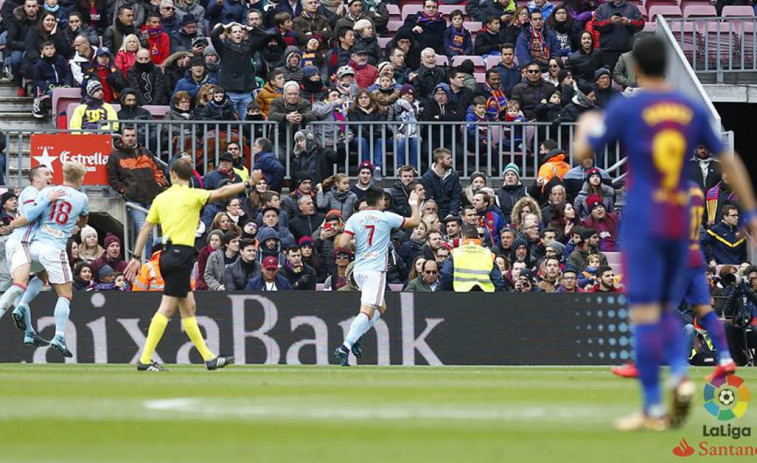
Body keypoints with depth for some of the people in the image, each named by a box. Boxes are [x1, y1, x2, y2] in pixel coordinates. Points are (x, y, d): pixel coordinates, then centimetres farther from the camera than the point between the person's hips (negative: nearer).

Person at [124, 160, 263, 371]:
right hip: (182, 254, -7)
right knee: (167, 309, -7)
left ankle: (209, 357, 16)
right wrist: (248, 184, -13)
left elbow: (145, 228, 10)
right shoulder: (192, 195, -6)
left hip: (168, 256, 7)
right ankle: (145, 360, -11)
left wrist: (136, 257, 12)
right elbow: (220, 193, -18)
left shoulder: (161, 198, 11)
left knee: (188, 307, 11)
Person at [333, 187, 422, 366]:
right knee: (367, 311, -12)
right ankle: (345, 347, -28)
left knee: (381, 307, 22)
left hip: (358, 269, 6)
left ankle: (355, 338, 6)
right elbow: (415, 221, 11)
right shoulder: (387, 217, -2)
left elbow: (342, 244, -3)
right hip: (375, 270, -6)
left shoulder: (355, 218, 5)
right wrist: (414, 203, 28)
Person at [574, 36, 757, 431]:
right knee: (666, 309, 16)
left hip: (642, 223, -5)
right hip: (680, 223, 5)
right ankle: (680, 373, -11)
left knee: (644, 314, -4)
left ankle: (652, 409, -7)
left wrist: (585, 127, 20)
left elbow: (581, 153, -2)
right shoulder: (692, 110, 7)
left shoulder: (624, 110, -6)